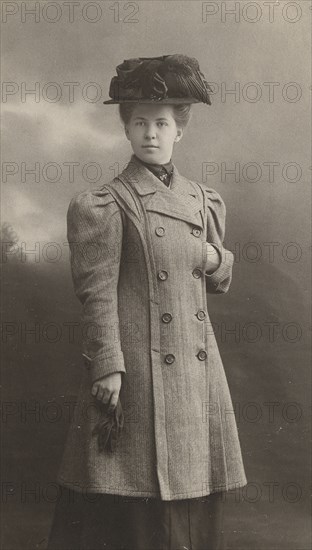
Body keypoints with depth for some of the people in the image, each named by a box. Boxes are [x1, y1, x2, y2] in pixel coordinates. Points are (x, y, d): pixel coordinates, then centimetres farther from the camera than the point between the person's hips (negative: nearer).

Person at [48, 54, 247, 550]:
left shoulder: (204, 202, 13)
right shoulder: (105, 206, -4)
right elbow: (98, 294, -8)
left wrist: (216, 258, 0)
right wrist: (108, 369, -15)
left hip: (198, 368, 6)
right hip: (137, 368, -5)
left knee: (196, 505, 13)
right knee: (140, 508, 0)